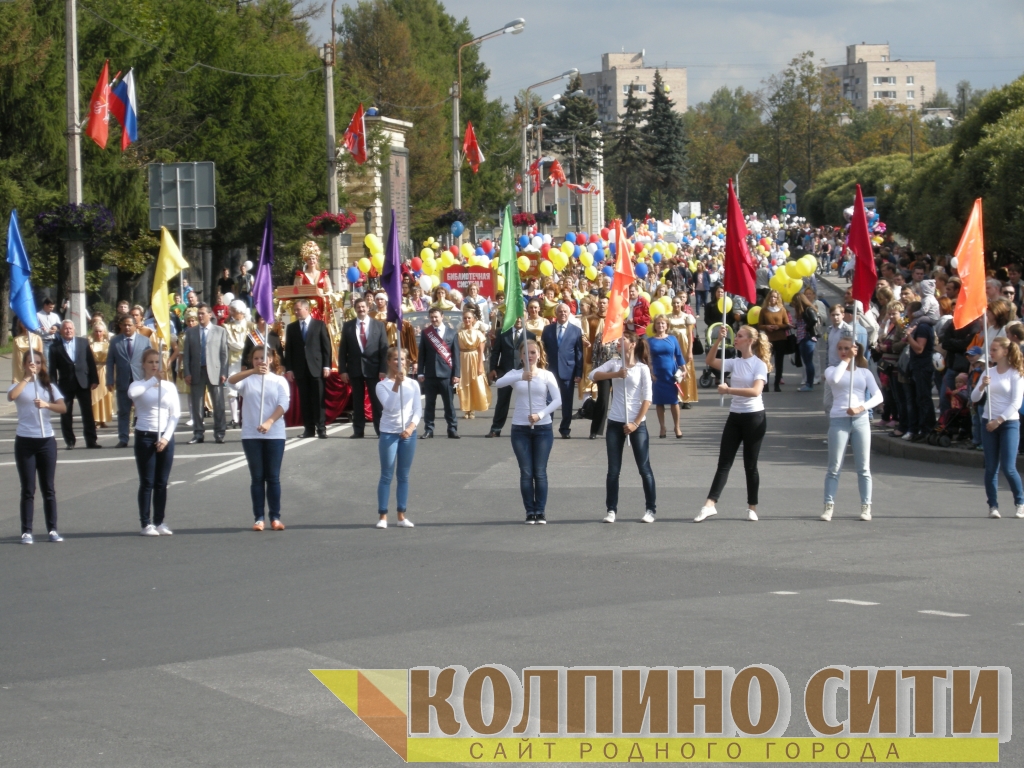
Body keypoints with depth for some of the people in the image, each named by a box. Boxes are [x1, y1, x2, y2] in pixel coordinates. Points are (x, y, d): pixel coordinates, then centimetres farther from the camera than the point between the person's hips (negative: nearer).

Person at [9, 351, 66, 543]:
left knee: (48, 488, 5)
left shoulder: (49, 386, 9)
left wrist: (46, 405, -25)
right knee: (28, 489, -1)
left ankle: (52, 529, 9)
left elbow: (62, 407, -7)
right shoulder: (20, 386, 2)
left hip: (46, 441, 2)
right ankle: (26, 531, 2)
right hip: (25, 441, -2)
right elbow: (11, 396, -22)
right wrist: (27, 378, -22)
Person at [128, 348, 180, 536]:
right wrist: (153, 380, -30)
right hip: (144, 436, -3)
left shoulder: (169, 386, 8)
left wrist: (166, 437, -7)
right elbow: (132, 393, -26)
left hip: (165, 437, 3)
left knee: (162, 483, 6)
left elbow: (176, 413, 4)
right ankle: (146, 524, 2)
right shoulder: (139, 385, -1)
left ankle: (159, 522, 12)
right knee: (147, 483, -2)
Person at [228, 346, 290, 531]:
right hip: (251, 435, 0)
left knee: (273, 477, 2)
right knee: (257, 477, 2)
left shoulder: (279, 381, 6)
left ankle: (275, 517, 5)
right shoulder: (247, 380, 6)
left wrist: (269, 422, -22)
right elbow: (231, 381, -15)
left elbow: (284, 404, -6)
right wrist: (253, 371, -31)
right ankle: (258, 518, 5)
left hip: (274, 434, 0)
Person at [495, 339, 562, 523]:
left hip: (542, 427, -1)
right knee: (526, 473, 1)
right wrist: (521, 377, -34)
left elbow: (557, 400, -8)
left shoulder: (547, 375, 2)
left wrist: (540, 415, -23)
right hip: (520, 428, 1)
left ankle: (541, 511, 7)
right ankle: (530, 512, 7)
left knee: (540, 472, 1)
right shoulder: (515, 374, 3)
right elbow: (498, 383, -19)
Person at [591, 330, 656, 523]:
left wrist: (635, 423, -12)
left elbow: (647, 398, -6)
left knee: (644, 468, -1)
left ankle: (651, 509, 6)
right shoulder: (614, 364, 6)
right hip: (615, 422, 3)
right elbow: (593, 375, -8)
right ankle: (611, 510, 10)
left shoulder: (642, 368, -2)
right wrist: (616, 374, -21)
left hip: (637, 424, -3)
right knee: (613, 470, 4)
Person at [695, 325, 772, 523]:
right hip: (735, 417, 5)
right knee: (724, 463, 0)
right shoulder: (735, 362, 7)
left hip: (754, 417, -5)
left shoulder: (759, 364, -10)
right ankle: (710, 505, -6)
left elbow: (756, 391, -23)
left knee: (750, 464, 3)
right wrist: (718, 340, -11)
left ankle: (752, 507, 14)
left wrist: (729, 390, -28)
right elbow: (711, 361, 0)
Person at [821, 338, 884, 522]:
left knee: (864, 467, 2)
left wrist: (861, 408, -15)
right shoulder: (832, 369, 8)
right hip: (838, 420, -1)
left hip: (860, 419, 1)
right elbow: (833, 379, -17)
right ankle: (829, 506, -2)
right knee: (834, 467, -3)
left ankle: (866, 507, 6)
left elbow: (878, 396, 0)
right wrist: (845, 361, -5)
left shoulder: (864, 372, 10)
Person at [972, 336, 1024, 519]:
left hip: (1009, 423, -4)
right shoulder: (989, 373, 9)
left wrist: (999, 420, -18)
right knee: (991, 468, 2)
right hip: (989, 423, 4)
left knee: (1008, 468, -9)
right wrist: (982, 386, -14)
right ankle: (993, 506, 8)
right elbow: (974, 398, 5)